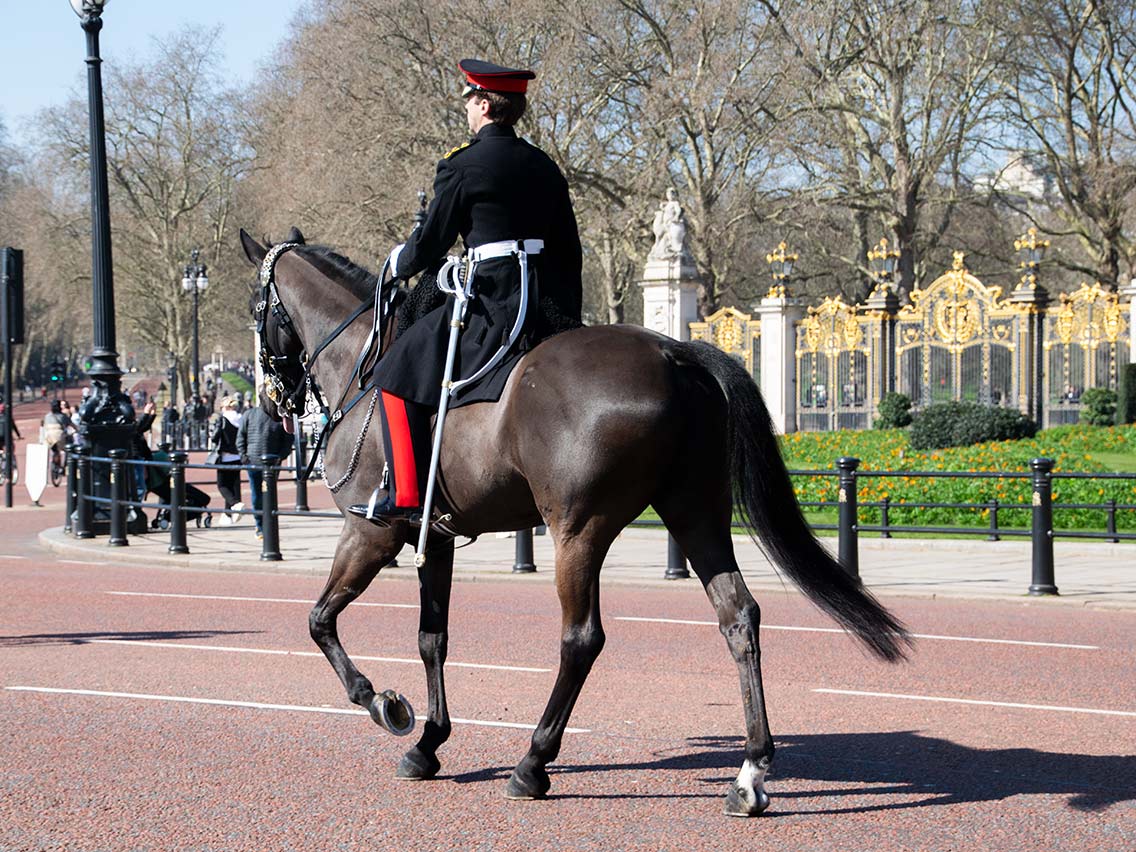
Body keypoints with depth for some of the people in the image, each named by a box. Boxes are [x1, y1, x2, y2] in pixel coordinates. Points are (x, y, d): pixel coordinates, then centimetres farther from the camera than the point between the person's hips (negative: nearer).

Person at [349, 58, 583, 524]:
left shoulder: (461, 166, -8)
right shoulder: (544, 166, 13)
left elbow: (429, 244, -4)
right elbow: (569, 250, 16)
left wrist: (398, 263, 18)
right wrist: (569, 319, 24)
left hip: (492, 300, -7)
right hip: (548, 304, 7)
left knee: (398, 373, 2)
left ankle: (405, 493, -4)